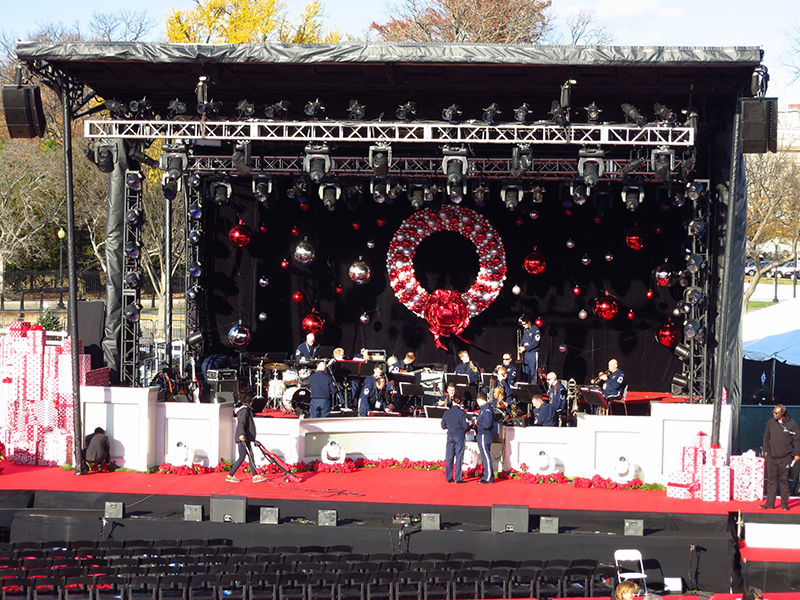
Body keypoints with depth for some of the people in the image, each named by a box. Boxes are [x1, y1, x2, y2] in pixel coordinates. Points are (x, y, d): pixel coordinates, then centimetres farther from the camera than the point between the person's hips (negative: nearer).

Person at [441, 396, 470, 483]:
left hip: (450, 436, 3)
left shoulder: (447, 412, 0)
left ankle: (448, 477, 13)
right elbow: (465, 426, -12)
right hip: (460, 436, -3)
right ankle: (458, 478, 1)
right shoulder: (462, 413, -11)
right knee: (459, 457, 1)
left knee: (449, 457, 10)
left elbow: (443, 426, 7)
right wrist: (468, 429, 10)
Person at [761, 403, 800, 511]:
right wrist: (766, 450, 13)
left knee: (784, 480, 3)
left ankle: (784, 503, 12)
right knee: (771, 480, 3)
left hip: (785, 458, -3)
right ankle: (770, 503, 7)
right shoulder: (770, 423, 6)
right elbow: (766, 437, 17)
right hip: (772, 457, 3)